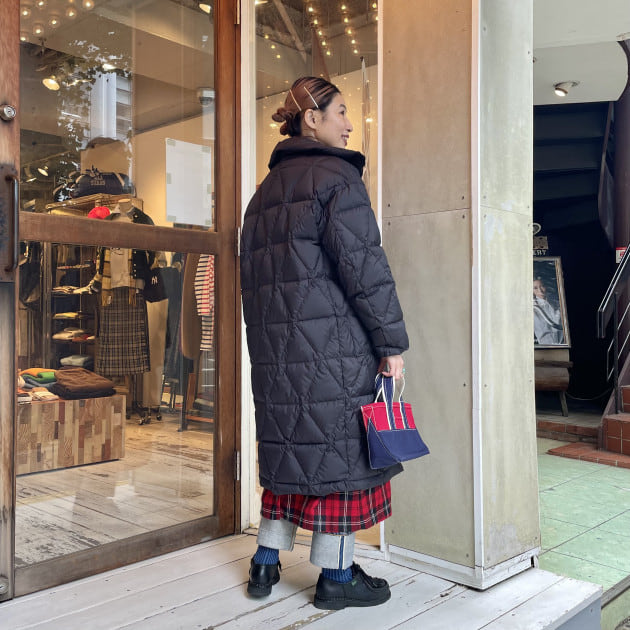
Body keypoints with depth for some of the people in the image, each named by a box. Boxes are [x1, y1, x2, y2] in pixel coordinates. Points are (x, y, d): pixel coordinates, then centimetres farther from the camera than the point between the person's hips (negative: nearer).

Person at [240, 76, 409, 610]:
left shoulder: (266, 189, 19)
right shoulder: (337, 176, -6)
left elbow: (251, 274, 19)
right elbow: (365, 267, -14)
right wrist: (392, 343, -10)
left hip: (276, 346, 8)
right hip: (333, 344, -8)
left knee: (290, 446, 16)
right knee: (340, 447, 2)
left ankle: (265, 565, 24)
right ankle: (337, 576, 14)